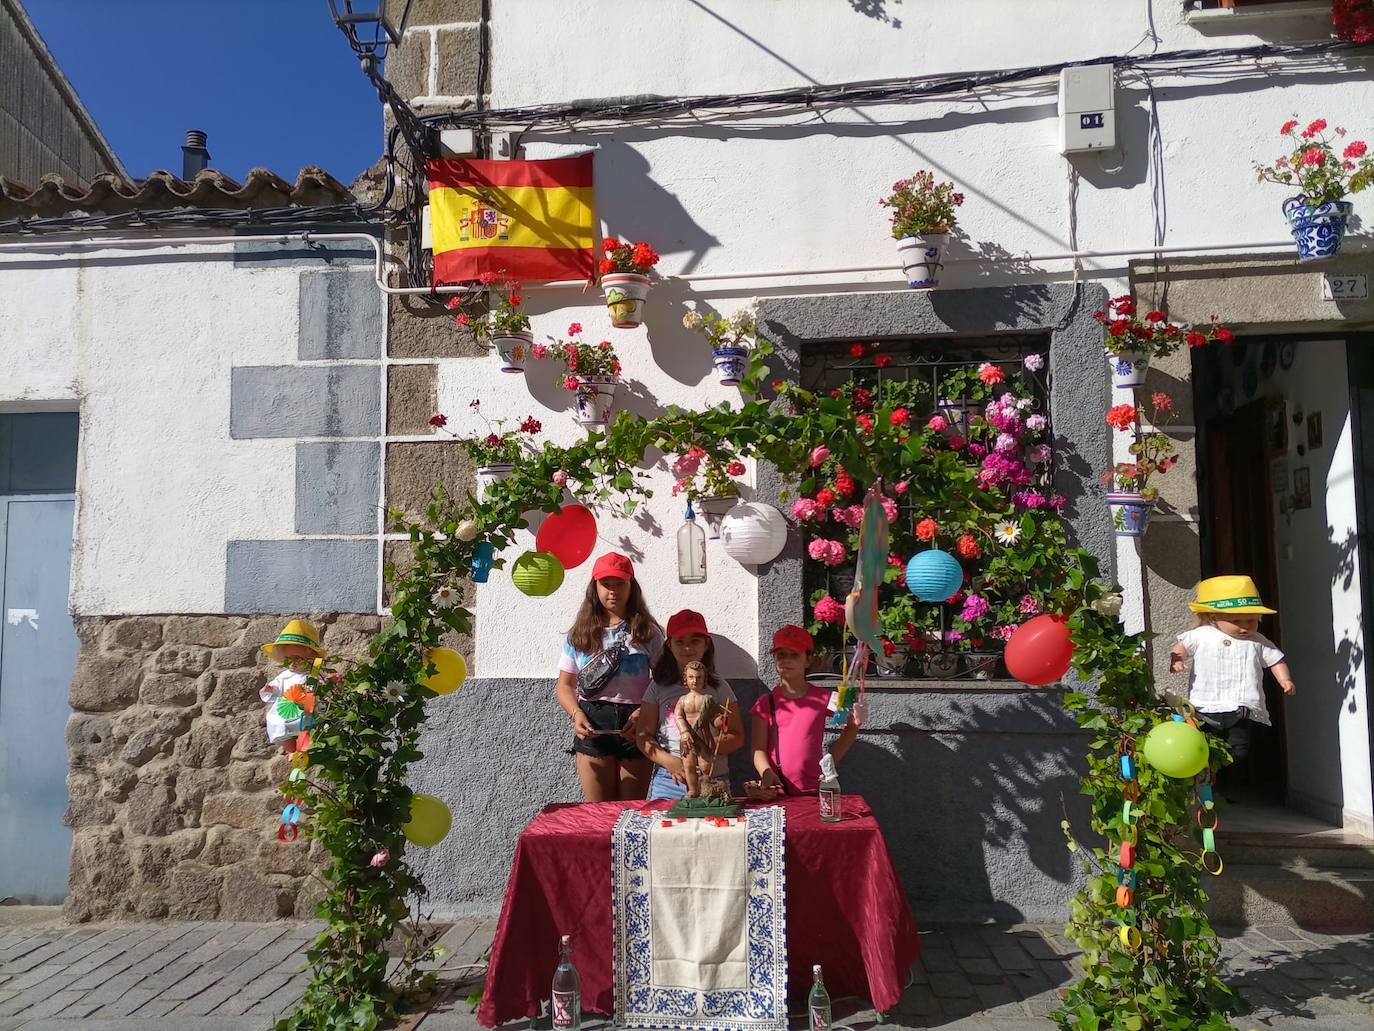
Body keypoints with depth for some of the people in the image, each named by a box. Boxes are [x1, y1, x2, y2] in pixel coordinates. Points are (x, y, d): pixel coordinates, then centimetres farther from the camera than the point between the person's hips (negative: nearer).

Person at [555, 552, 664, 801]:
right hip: (592, 725, 1)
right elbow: (565, 685, 9)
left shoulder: (647, 631, 4)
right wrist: (576, 714, -10)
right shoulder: (581, 633, 9)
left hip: (635, 725, -1)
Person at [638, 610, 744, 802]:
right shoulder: (659, 688, 6)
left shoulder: (718, 687, 6)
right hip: (668, 781, 0)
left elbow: (737, 737, 4)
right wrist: (670, 762, -15)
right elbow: (644, 737, 2)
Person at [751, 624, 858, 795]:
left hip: (813, 791, 0)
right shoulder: (766, 703, 2)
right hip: (776, 790, 0)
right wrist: (767, 773, -22)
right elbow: (758, 749, -3)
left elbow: (851, 727, 14)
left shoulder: (822, 698, 1)